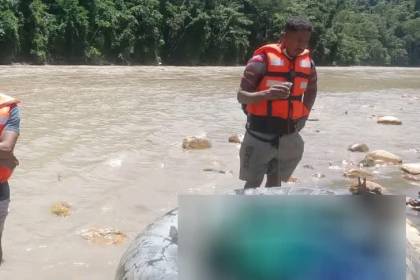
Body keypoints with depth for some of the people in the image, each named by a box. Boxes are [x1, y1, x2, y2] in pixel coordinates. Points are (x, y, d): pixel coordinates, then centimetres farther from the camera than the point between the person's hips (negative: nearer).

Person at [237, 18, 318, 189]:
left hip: (288, 135, 5)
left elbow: (311, 90, 24)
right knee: (253, 183, 0)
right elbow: (241, 96, -16)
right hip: (260, 134, -5)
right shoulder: (263, 60, -14)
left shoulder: (308, 63, 4)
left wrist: (304, 116, 12)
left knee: (275, 181, 15)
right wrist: (267, 94, -34)